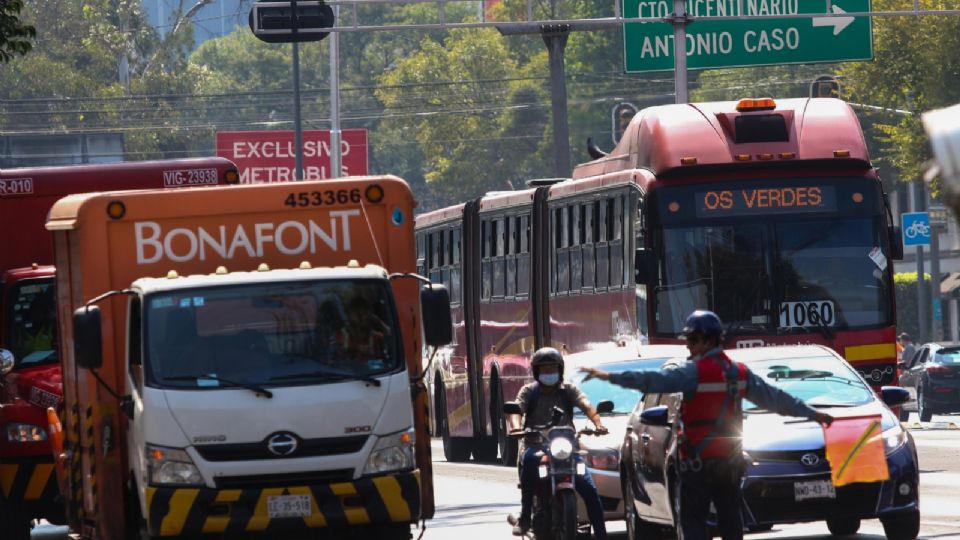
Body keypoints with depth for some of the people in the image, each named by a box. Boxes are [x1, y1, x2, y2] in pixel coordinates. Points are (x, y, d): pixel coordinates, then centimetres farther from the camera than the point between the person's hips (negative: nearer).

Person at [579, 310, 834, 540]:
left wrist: (611, 377, -29)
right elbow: (774, 397, 16)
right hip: (731, 460, 7)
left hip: (698, 463, -7)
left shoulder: (694, 371, -13)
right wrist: (811, 413, 26)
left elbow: (655, 380, -25)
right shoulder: (738, 372, 9)